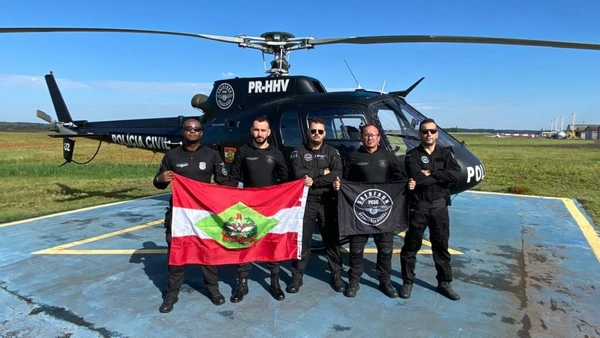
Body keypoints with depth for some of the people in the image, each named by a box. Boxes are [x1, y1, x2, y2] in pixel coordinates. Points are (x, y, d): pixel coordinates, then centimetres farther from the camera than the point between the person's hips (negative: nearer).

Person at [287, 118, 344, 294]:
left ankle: (336, 275, 22)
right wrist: (323, 172, -13)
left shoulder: (332, 152, 7)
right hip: (306, 201, -1)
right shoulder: (299, 151, 4)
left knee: (332, 239, 9)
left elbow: (337, 174, -10)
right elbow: (298, 174, -13)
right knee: (302, 240, 5)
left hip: (328, 201, 1)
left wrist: (314, 180, -16)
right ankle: (297, 277, 16)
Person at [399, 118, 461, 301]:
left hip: (439, 205, 3)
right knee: (411, 246, 7)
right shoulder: (412, 155, -5)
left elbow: (456, 174, -13)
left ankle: (444, 283, 28)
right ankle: (407, 282, 21)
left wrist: (430, 173, -17)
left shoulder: (445, 153, 5)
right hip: (419, 206, -3)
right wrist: (441, 177, -14)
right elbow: (417, 178, -23)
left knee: (441, 245, 14)